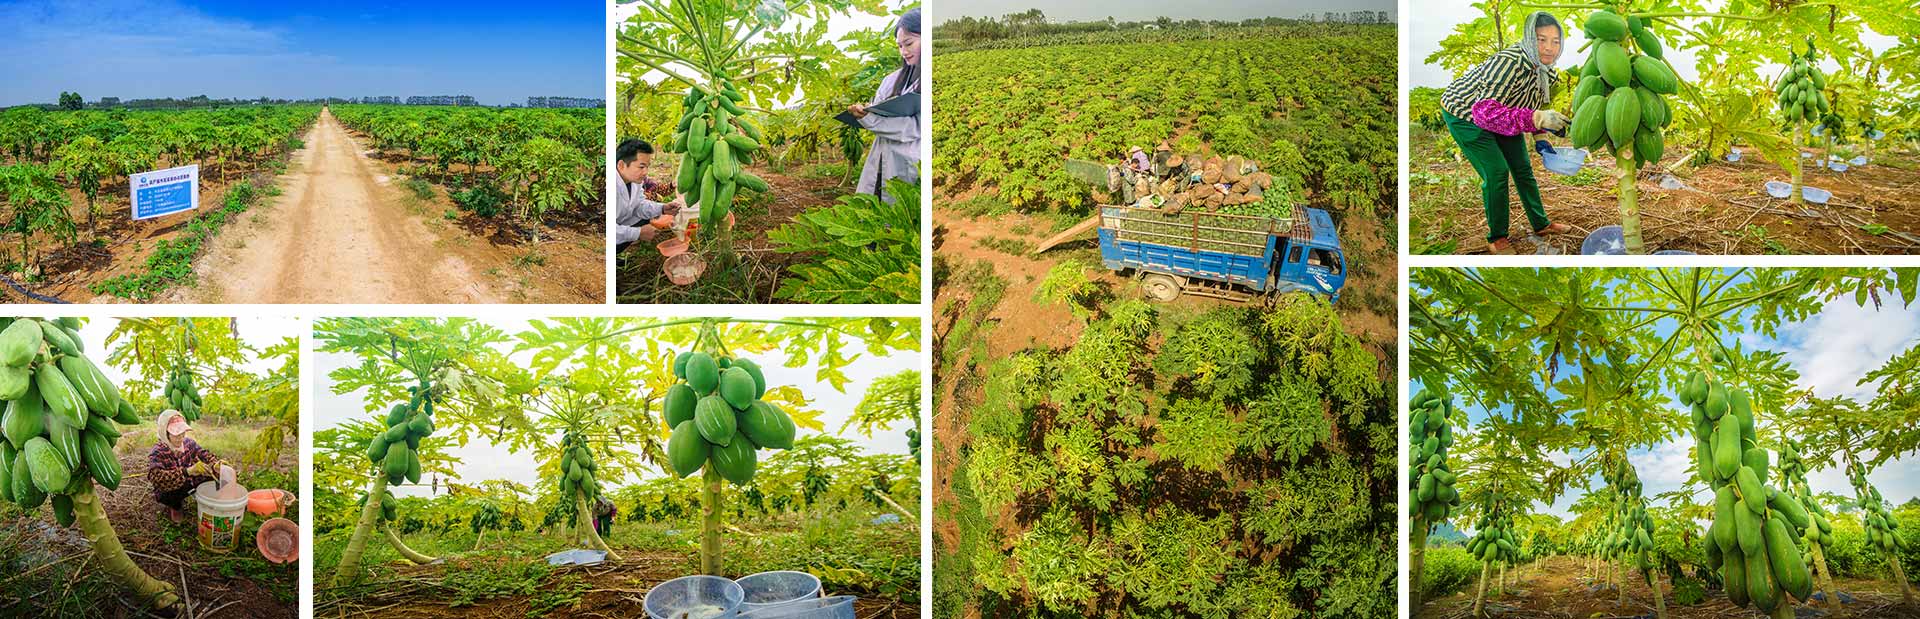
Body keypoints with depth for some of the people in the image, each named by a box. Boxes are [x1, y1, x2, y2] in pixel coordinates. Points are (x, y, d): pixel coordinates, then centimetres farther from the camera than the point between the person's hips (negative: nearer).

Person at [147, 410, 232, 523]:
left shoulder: (188, 443, -10)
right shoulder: (158, 452, -27)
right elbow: (156, 477, -43)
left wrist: (216, 465, -40)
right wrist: (187, 471, -55)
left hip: (187, 485, 5)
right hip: (167, 492, -5)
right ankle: (174, 506, 0)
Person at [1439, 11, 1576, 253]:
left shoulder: (1546, 67, -13)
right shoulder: (1511, 63, -39)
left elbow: (1535, 103, 8)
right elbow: (1484, 112, -47)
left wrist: (1539, 138, 1)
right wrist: (1536, 119, -54)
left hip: (1500, 111, 8)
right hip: (1465, 113, -8)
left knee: (1522, 167, 15)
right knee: (1496, 171, -14)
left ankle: (1540, 223, 33)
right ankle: (1496, 238, 2)